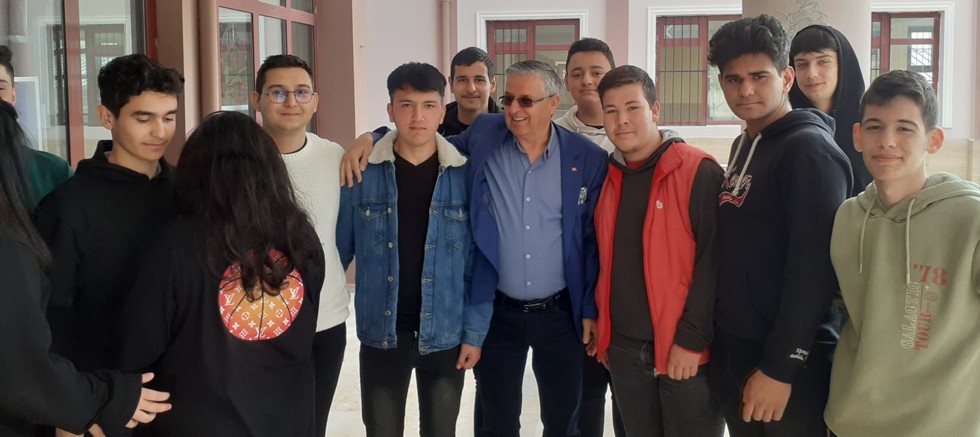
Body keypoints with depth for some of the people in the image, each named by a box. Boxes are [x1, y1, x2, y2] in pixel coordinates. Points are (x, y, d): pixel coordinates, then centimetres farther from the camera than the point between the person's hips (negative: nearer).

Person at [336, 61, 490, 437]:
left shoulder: (465, 174, -4)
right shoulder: (362, 172, -4)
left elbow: (479, 262, -3)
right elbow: (339, 248, 1)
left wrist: (475, 331, -5)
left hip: (446, 331, 0)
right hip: (381, 331, 0)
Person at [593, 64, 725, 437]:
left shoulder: (699, 171, -10)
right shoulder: (609, 178, 9)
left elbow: (714, 259, -15)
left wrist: (692, 339, -17)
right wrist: (603, 331, 11)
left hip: (684, 349, -5)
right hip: (624, 347, 6)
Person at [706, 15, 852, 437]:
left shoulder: (809, 150, -15)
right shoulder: (742, 146, 11)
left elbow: (811, 270, -20)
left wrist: (780, 366, -20)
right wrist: (718, 340, 10)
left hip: (786, 360, -8)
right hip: (732, 349, 8)